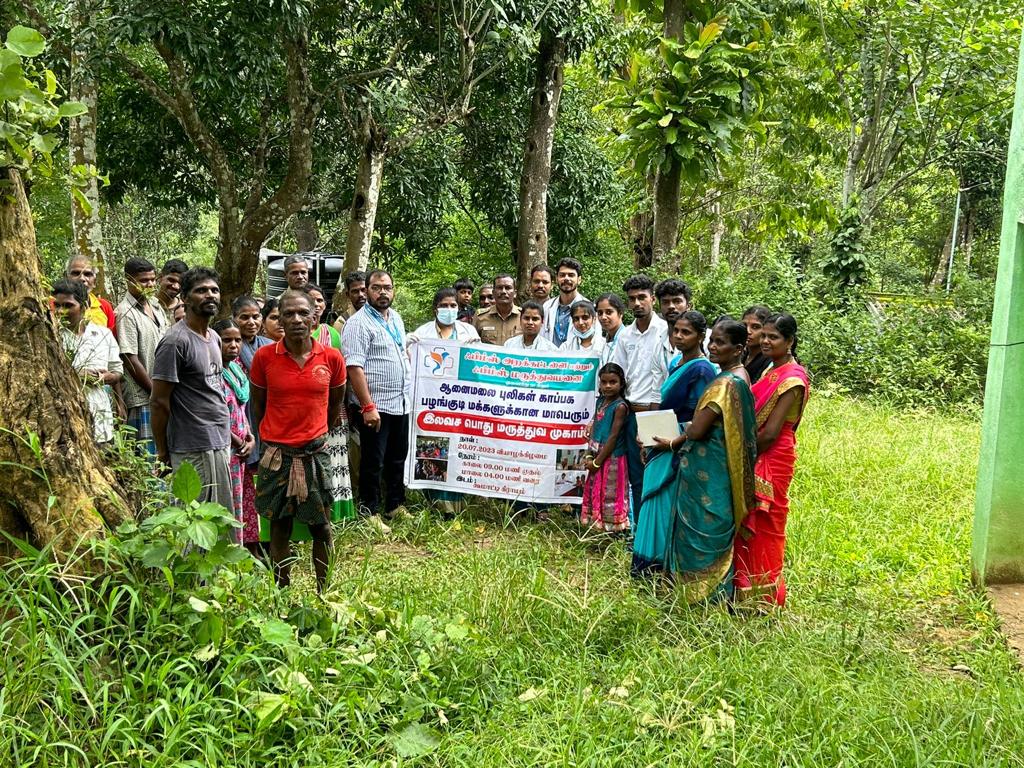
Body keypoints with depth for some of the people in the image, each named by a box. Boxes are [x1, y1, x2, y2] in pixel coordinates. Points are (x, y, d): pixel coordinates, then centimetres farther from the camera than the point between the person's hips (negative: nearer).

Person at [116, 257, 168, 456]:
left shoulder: (155, 305, 13)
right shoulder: (126, 313, -11)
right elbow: (130, 359, -15)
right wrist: (155, 392, -12)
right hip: (142, 398, -7)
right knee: (147, 454, -5)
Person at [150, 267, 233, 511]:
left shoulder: (214, 337, 14)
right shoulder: (176, 340, -15)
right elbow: (159, 402, -13)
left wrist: (227, 434, 15)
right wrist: (163, 451, -7)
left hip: (220, 444, 9)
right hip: (195, 450, -9)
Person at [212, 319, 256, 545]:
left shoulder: (236, 369, 12)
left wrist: (250, 438, 4)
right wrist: (239, 443, -10)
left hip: (241, 451, 8)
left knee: (240, 503, 12)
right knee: (228, 508, -5)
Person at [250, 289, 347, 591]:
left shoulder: (332, 357, -4)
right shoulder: (264, 356, -6)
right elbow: (257, 403, 7)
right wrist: (275, 435, 12)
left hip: (316, 453, 1)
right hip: (277, 454, 0)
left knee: (321, 527, 8)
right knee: (280, 528, 8)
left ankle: (324, 592, 21)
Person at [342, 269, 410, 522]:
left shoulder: (396, 318, 12)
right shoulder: (359, 323, -13)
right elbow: (354, 367, -20)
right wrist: (368, 407, -23)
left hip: (400, 403, 8)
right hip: (375, 406, -8)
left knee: (398, 458, 17)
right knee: (373, 462, 1)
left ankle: (396, 505, 31)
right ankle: (369, 513, 13)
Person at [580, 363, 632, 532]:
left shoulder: (620, 406, -14)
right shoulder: (600, 401, 8)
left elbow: (613, 436, -16)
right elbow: (594, 429, 9)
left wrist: (597, 461, -14)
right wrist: (590, 456, -1)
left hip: (611, 458, -7)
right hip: (597, 457, 7)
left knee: (609, 496, 0)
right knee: (594, 492, 15)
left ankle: (611, 528, 10)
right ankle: (597, 523, 27)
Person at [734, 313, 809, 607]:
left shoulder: (792, 379, -15)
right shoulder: (771, 372, 12)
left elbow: (770, 432, -18)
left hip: (771, 460, -8)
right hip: (754, 459, 8)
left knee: (761, 528, 1)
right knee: (748, 526, 12)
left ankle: (763, 598, 13)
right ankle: (747, 588, 23)